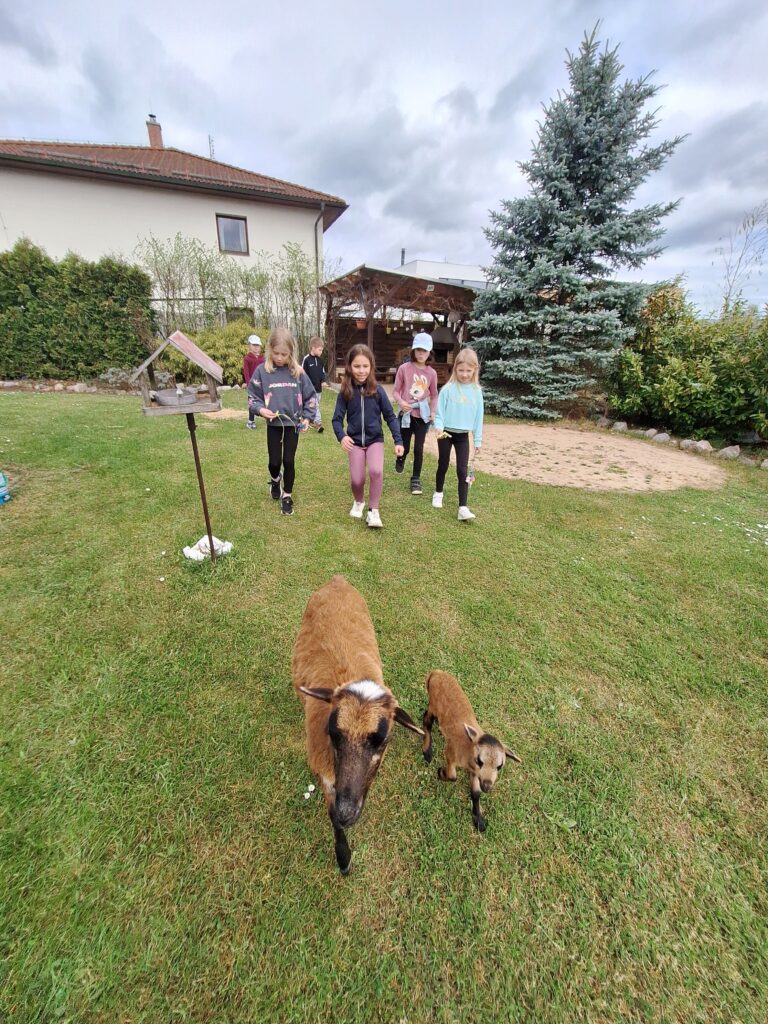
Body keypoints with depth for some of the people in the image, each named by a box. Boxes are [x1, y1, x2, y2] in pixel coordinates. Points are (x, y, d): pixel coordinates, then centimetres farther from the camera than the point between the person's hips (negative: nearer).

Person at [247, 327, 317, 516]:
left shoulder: (297, 372, -3)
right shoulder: (262, 371, -6)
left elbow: (310, 396, 6)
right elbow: (253, 396, 1)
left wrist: (307, 417, -1)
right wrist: (260, 409, -18)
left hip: (293, 423, 0)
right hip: (273, 424, 0)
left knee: (289, 461, 3)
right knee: (275, 461, 6)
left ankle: (287, 496, 19)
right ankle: (275, 480, 42)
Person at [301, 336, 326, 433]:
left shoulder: (319, 360, 9)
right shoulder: (306, 359, -11)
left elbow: (323, 372, 18)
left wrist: (323, 381, 2)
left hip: (318, 387, 7)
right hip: (310, 388, -7)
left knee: (316, 404, 13)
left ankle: (314, 421, 24)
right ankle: (319, 423, -14)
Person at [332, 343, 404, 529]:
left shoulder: (377, 390, -7)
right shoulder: (345, 392, -6)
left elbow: (390, 416, -2)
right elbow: (337, 419, -5)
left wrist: (398, 440, -9)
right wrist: (341, 436, -25)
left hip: (375, 440, -1)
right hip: (355, 441, 1)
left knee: (376, 471, -24)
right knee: (357, 479, -4)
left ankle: (373, 510, -5)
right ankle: (358, 502, 31)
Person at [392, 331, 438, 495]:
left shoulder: (431, 373, 1)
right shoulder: (404, 368, -5)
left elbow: (434, 395, 11)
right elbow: (395, 391, -2)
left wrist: (433, 411, -2)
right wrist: (401, 402, -21)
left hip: (423, 416, 1)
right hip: (406, 414, -1)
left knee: (418, 449, 2)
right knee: (404, 447, 8)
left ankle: (416, 479, 17)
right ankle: (400, 460, 45)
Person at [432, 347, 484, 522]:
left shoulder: (476, 391, -1)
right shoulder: (448, 389, -8)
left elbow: (478, 416, 3)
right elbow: (439, 412, -7)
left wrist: (478, 440, 4)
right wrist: (439, 427, -25)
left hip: (463, 436, 1)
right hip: (446, 434, -1)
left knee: (463, 470, -2)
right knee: (443, 466, 13)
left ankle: (463, 507, -3)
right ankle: (438, 493, 36)